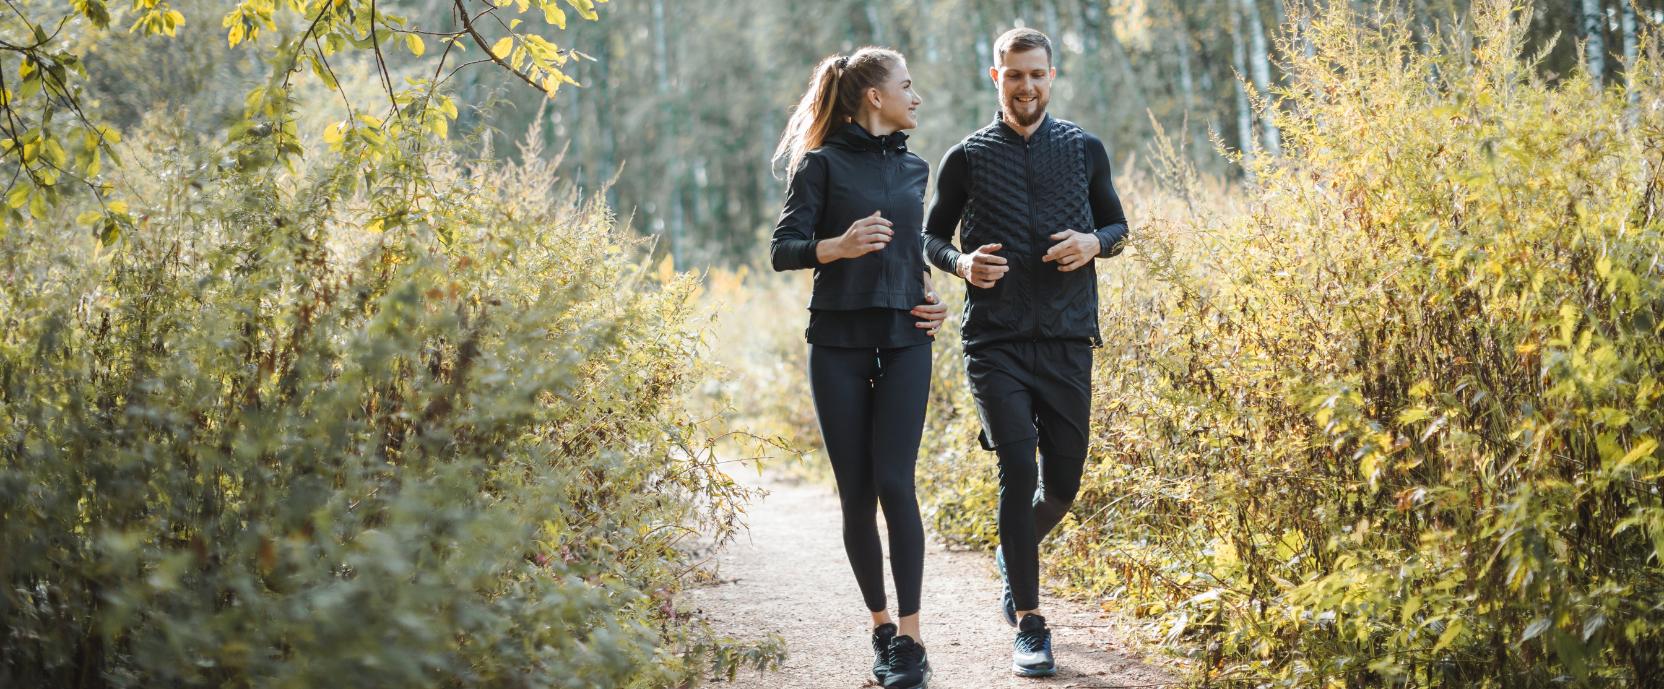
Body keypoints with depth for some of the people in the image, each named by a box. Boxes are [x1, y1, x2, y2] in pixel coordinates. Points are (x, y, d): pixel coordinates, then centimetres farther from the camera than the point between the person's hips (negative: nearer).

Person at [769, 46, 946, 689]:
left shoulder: (914, 168, 15)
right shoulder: (821, 164, 0)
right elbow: (783, 250, -5)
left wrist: (930, 294, 12)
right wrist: (838, 246, -23)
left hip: (905, 341, 2)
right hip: (839, 342, -2)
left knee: (894, 482, -11)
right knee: (856, 493, 0)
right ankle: (880, 627, 15)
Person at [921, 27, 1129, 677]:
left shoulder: (1084, 149, 8)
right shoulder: (967, 157, 3)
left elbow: (1116, 225, 16)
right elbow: (932, 236, 12)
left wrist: (1094, 243, -7)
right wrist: (961, 262, -10)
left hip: (1068, 338, 2)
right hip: (996, 343, -2)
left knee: (1062, 482, 7)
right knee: (1018, 471, -14)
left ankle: (1015, 554, 41)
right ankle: (1028, 623, -3)